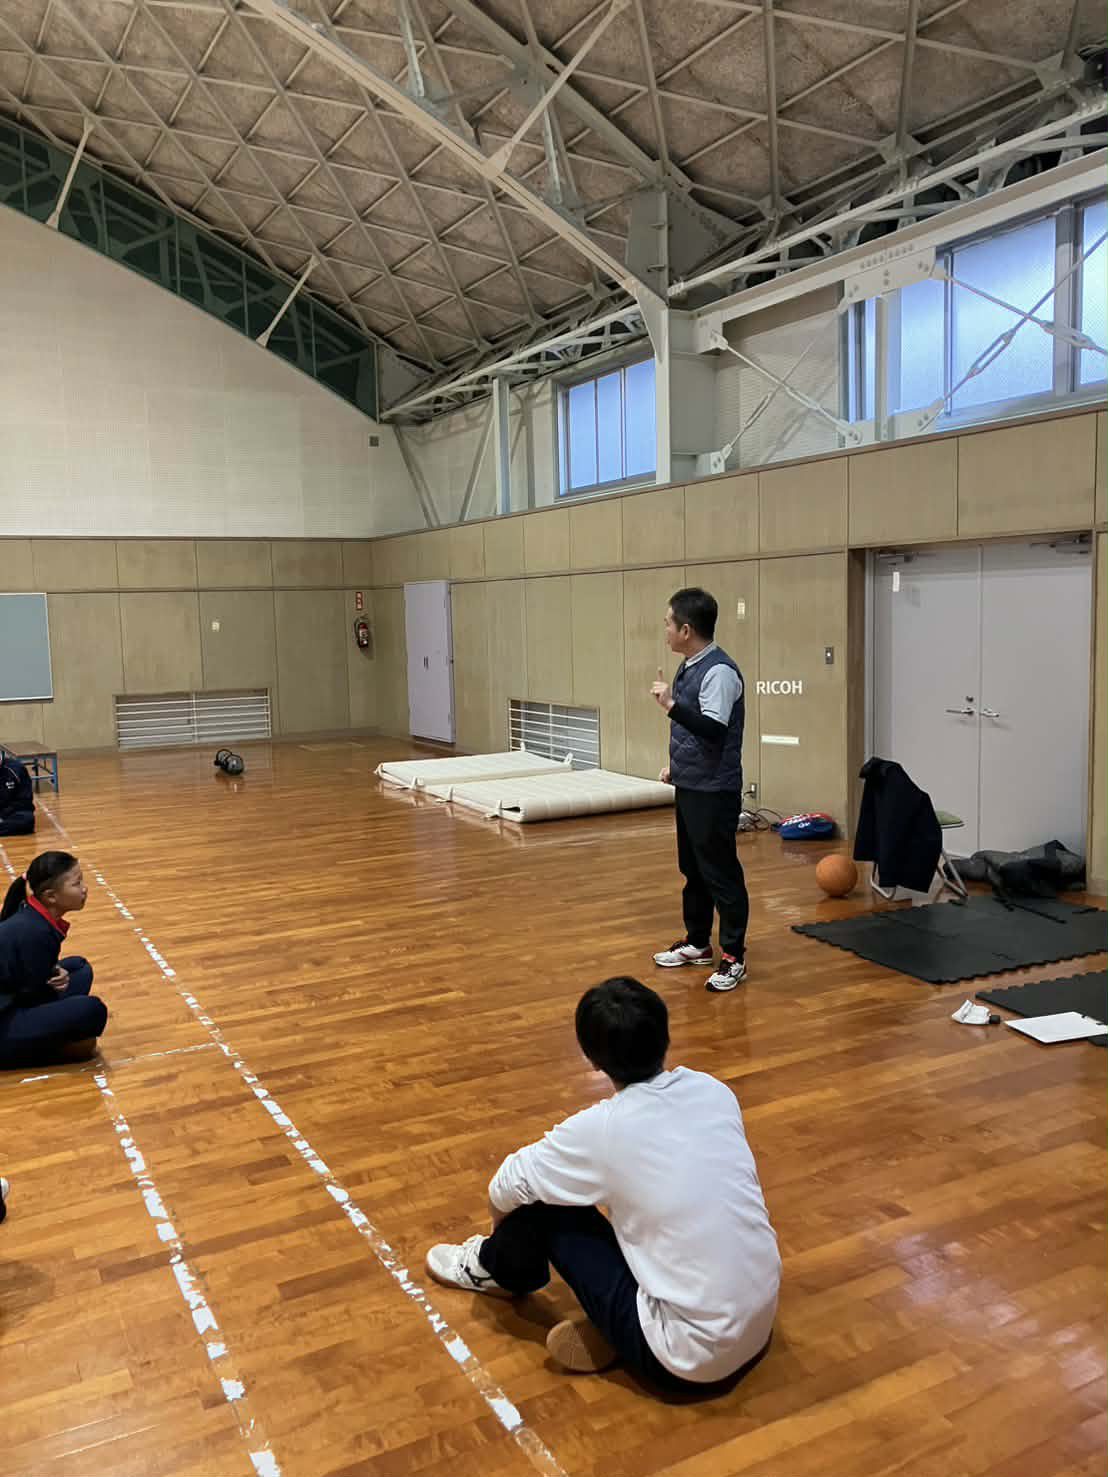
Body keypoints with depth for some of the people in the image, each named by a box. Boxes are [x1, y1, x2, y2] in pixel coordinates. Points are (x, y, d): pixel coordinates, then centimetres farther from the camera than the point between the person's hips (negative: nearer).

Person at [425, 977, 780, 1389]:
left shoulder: (600, 1129, -16)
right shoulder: (716, 1092, -1)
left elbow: (505, 1192, 1)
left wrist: (505, 1230, 25)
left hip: (689, 1358, -5)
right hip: (759, 1327, 6)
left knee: (546, 1205, 4)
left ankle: (497, 1270, 33)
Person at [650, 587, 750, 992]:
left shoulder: (718, 671, -20)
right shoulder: (689, 666, 10)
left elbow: (714, 730, -29)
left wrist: (671, 705, -33)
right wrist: (676, 765, 21)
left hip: (714, 792, -10)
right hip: (689, 786, 10)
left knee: (721, 873, -1)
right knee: (692, 869, 18)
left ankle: (733, 956, 9)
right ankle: (697, 943, 31)